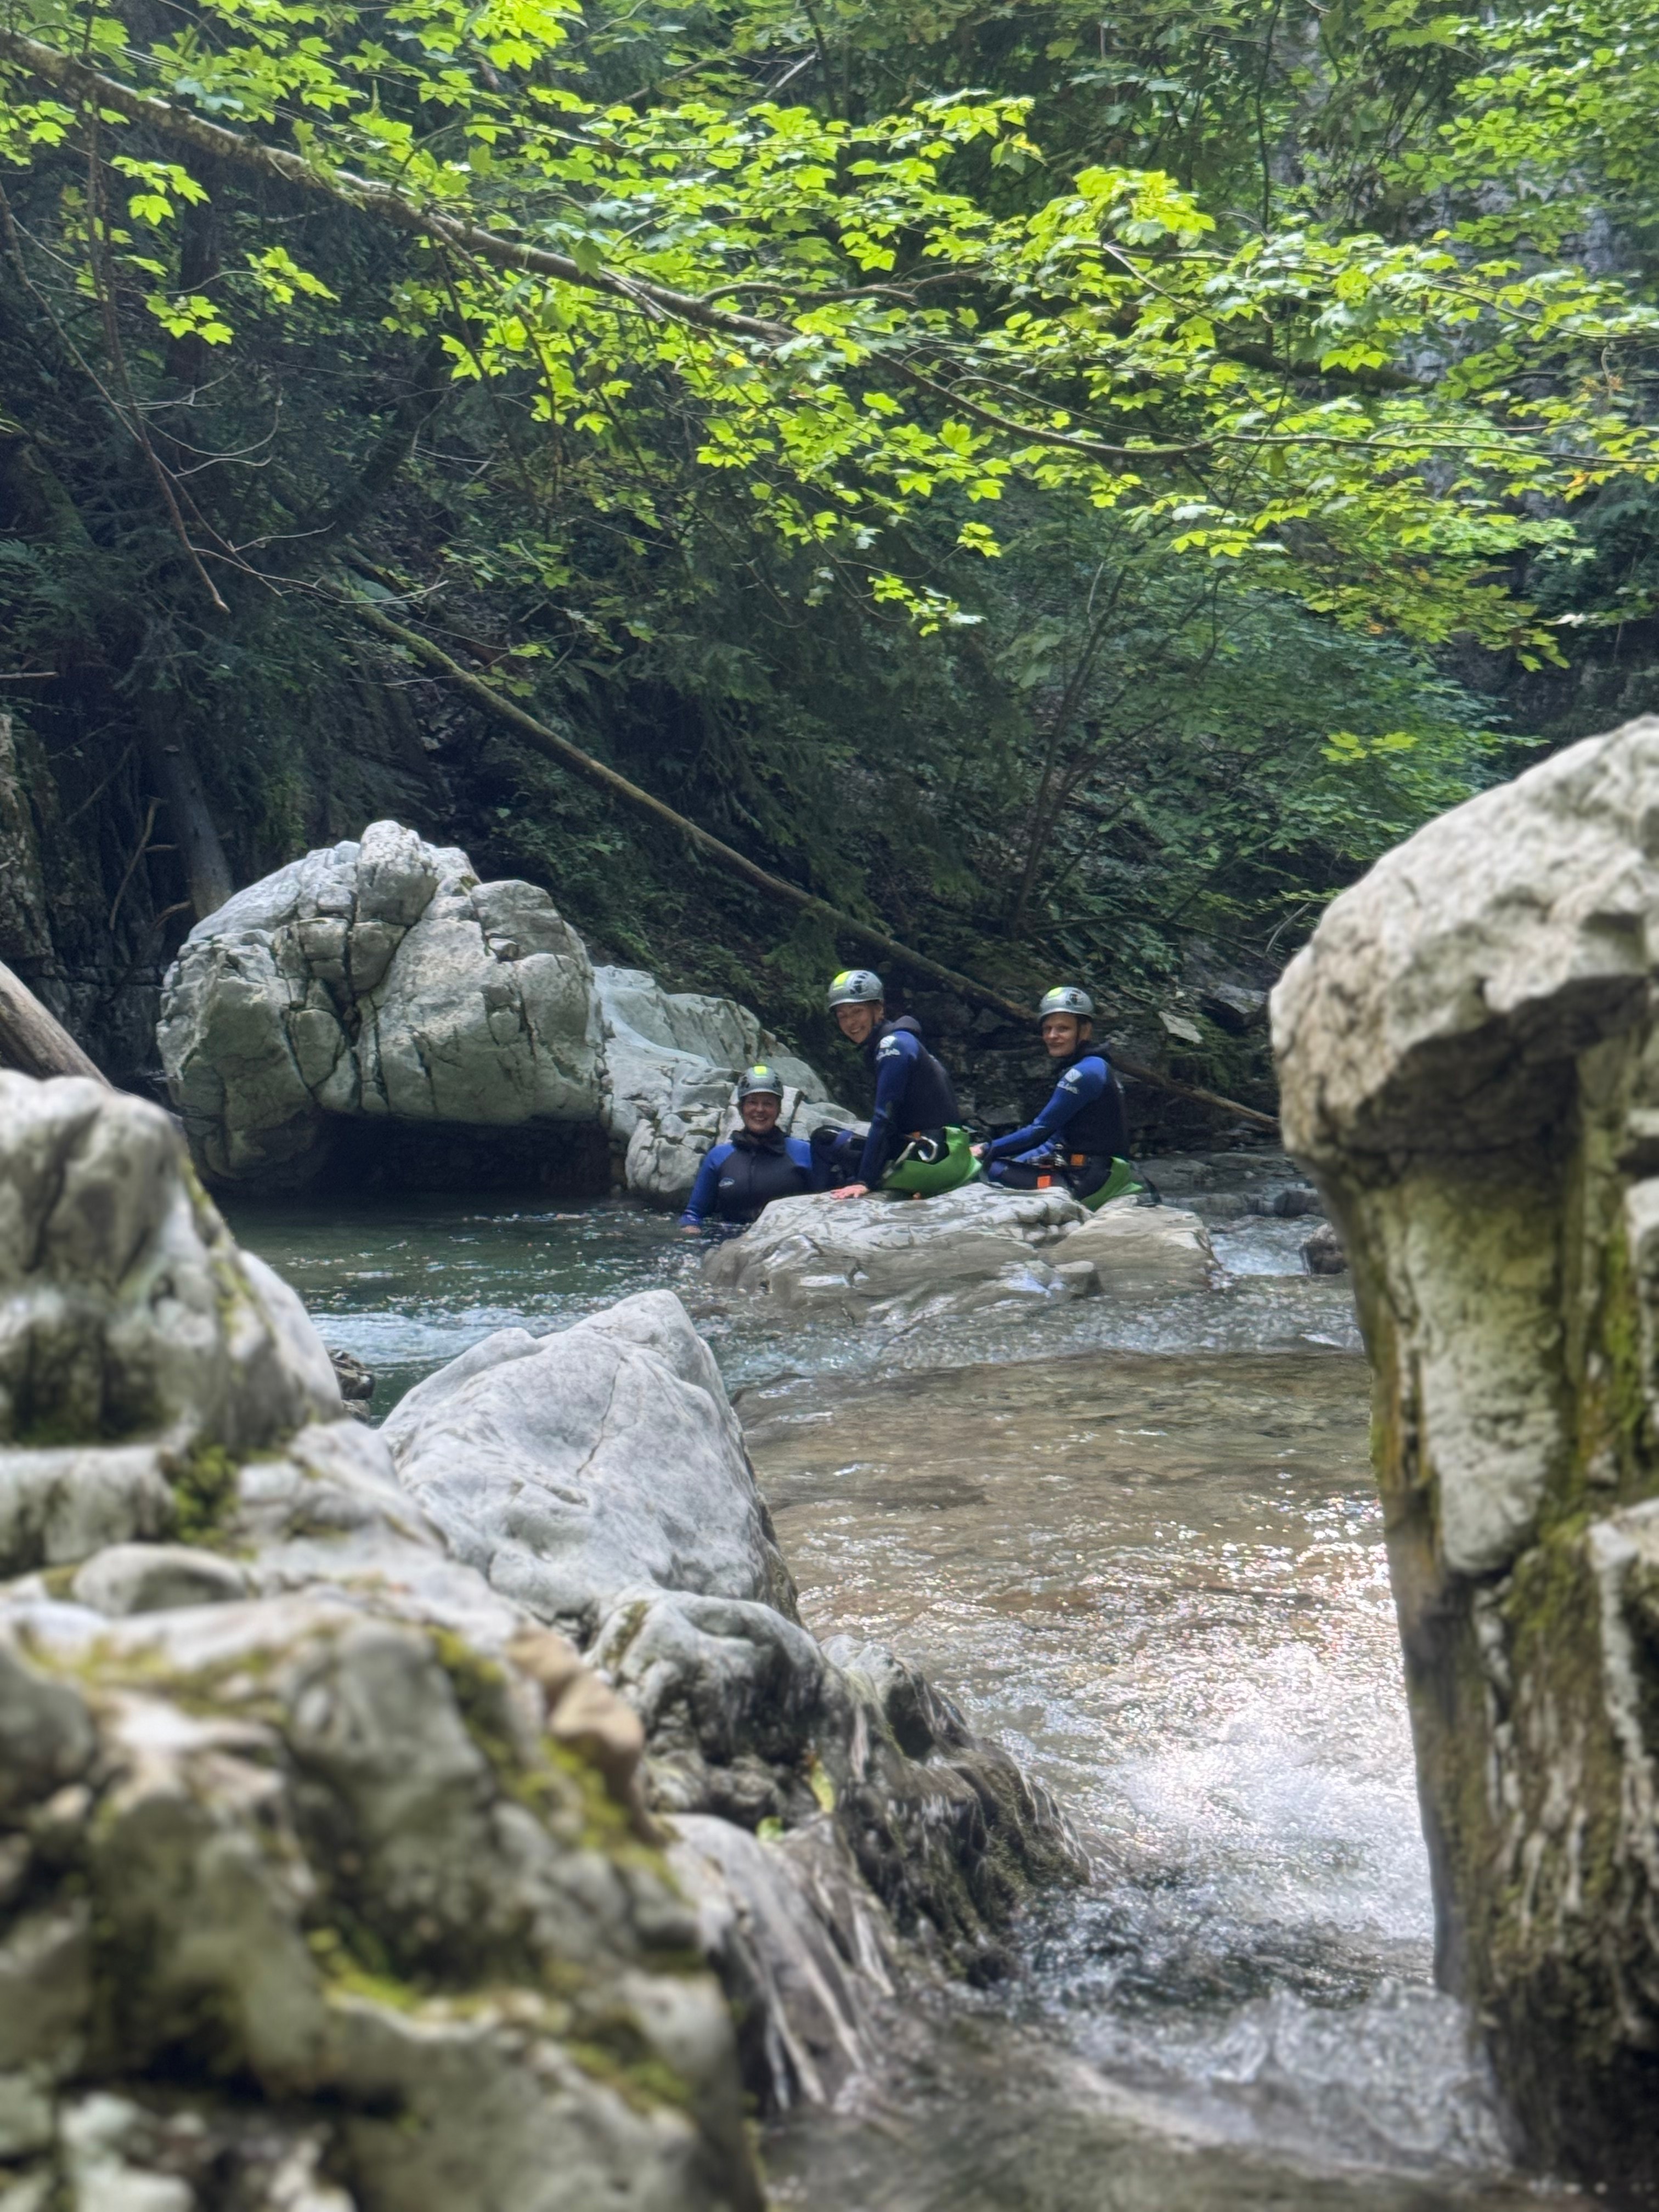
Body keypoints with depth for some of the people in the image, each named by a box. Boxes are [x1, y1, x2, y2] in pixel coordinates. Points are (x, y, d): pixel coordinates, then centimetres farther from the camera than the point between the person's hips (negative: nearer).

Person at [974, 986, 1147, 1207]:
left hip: (1090, 1181, -10)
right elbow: (1057, 1140, 19)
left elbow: (1040, 1131, -12)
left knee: (992, 1171, -18)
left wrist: (987, 1151, -2)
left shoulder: (1085, 1073, -14)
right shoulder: (1095, 1067, 17)